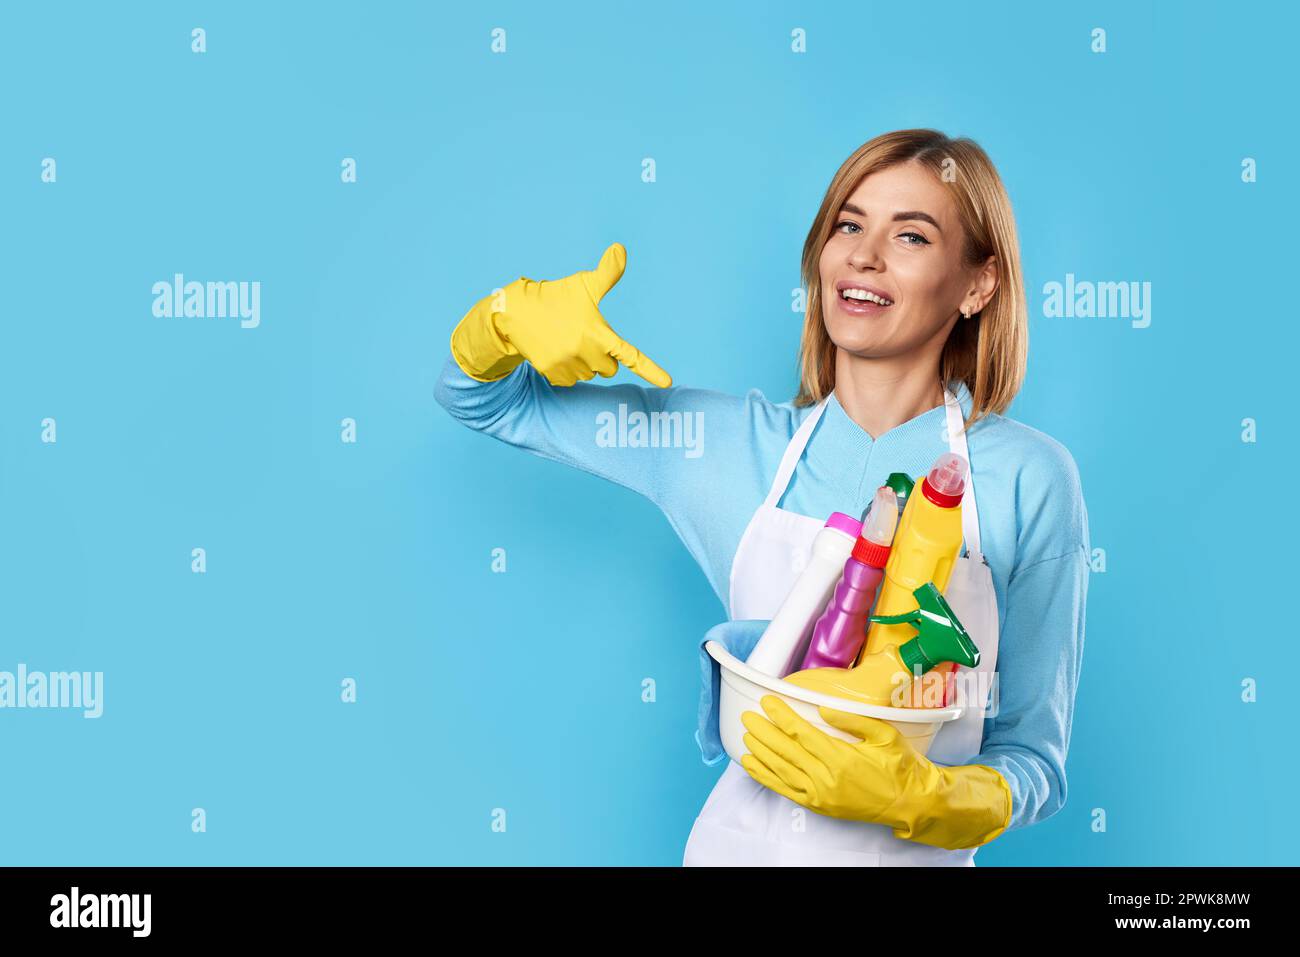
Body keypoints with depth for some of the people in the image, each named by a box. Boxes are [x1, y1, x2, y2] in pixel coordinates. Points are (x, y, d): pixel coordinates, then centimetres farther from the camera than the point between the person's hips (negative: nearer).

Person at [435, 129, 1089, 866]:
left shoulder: (1029, 479, -12)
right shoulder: (739, 443, -5)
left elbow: (1036, 761, -7)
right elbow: (485, 400, 5)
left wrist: (923, 800, -27)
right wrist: (512, 314, -16)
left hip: (911, 851, -2)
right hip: (739, 837, 3)